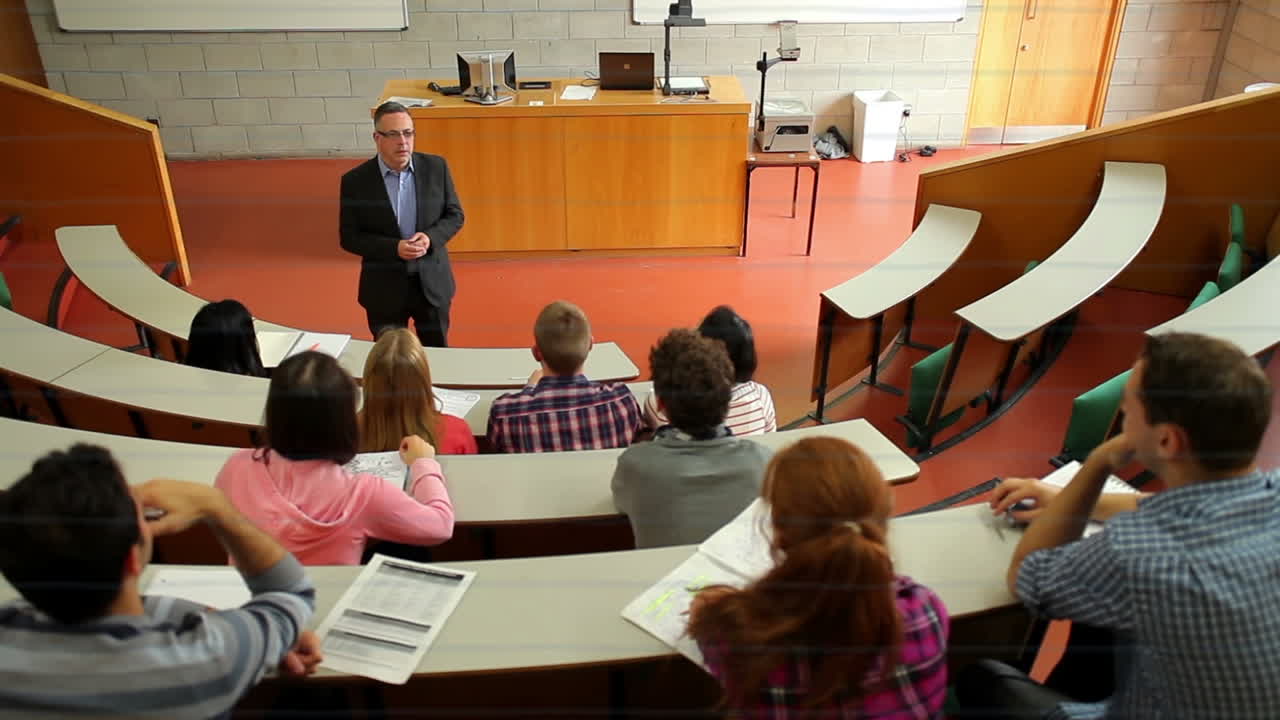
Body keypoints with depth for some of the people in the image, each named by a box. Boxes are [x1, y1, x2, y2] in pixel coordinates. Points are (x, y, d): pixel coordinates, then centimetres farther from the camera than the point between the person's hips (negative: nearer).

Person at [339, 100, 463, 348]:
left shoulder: (436, 167, -6)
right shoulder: (355, 181, -11)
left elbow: (455, 215, 2)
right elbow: (349, 237, -8)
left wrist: (431, 237, -18)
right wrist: (394, 248, -22)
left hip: (432, 281, 2)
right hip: (384, 287, -1)